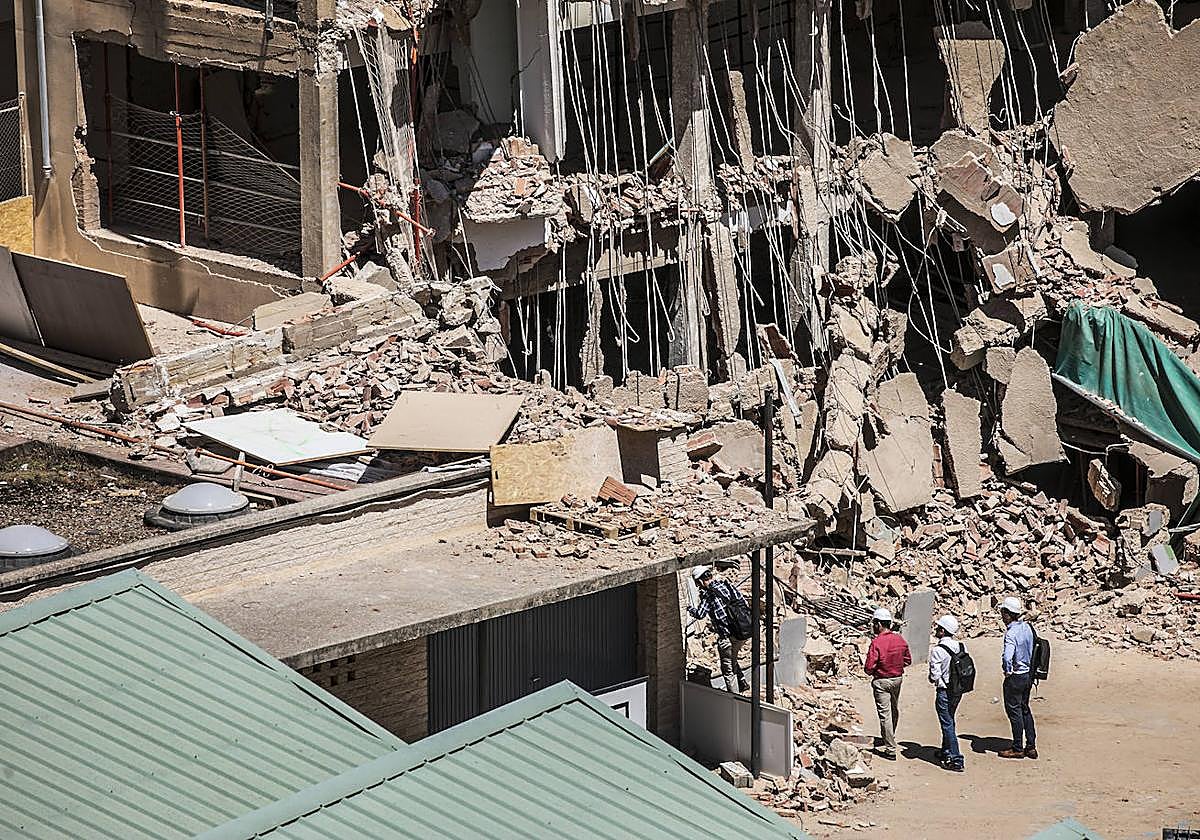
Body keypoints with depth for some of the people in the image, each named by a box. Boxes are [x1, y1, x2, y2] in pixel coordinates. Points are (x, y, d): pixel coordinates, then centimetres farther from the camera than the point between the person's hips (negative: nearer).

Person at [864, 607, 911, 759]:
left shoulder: (876, 643, -23)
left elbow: (869, 668, -22)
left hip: (882, 681, -7)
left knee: (885, 714, -1)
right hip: (898, 678, 7)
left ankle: (890, 749, 0)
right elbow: (908, 660, 7)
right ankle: (890, 737, 45)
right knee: (894, 710, 24)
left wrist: (871, 672, 0)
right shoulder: (900, 639, -3)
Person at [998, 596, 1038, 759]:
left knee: (1014, 711, 3)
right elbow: (1031, 650, 16)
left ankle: (1018, 749, 10)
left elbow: (1008, 656, -37)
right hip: (1028, 674, 8)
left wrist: (1007, 671, -20)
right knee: (1025, 710, 18)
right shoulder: (1027, 627, 4)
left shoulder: (1011, 633, -23)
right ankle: (1031, 746, 21)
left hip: (1015, 677, -8)